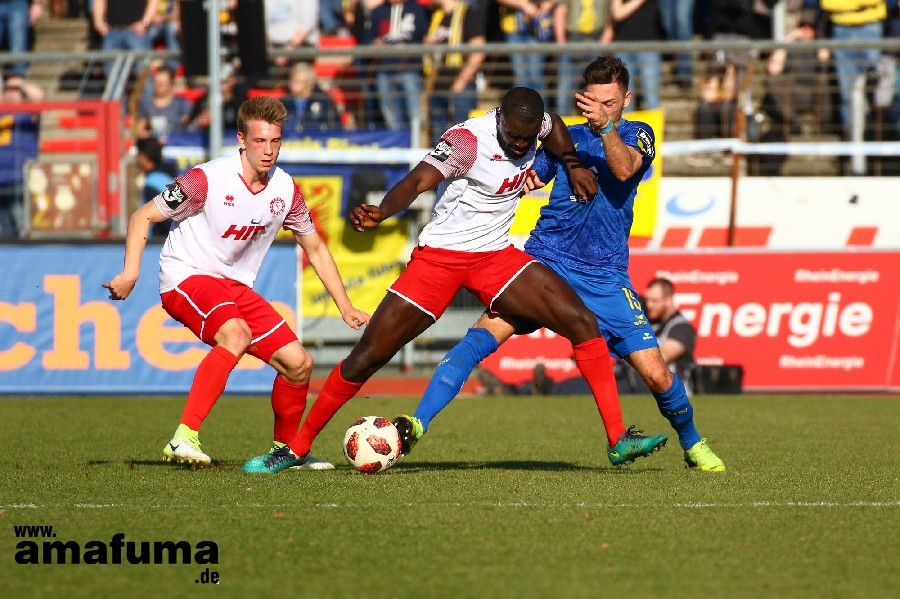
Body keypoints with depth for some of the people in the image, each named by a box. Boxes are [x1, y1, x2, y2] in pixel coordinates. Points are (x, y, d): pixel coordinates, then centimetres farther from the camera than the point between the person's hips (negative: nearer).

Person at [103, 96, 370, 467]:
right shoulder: (208, 179, -18)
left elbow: (315, 249, 14)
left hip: (235, 287, 7)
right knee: (237, 334, -36)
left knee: (299, 364, -1)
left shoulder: (285, 190, -1)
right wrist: (130, 273, -23)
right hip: (186, 278, -7)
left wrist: (345, 307, 12)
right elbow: (143, 217, -10)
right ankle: (183, 440, -39)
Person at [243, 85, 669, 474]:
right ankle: (297, 447, 8)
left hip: (497, 257, 5)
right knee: (366, 358, -6)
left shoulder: (535, 123, -4)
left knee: (581, 322, -11)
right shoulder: (469, 140, -23)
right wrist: (380, 213, -54)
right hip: (440, 255, -5)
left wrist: (573, 165, 11)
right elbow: (417, 181, -36)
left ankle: (617, 439, -4)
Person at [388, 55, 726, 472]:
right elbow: (528, 178, 20)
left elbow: (624, 169, -20)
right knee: (482, 337, -20)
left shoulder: (637, 135, 2)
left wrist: (606, 126, -39)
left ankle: (692, 443, 22)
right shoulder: (566, 138, 11)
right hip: (544, 262, 1)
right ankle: (415, 426, -23)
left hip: (605, 278, -1)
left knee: (656, 375, -6)